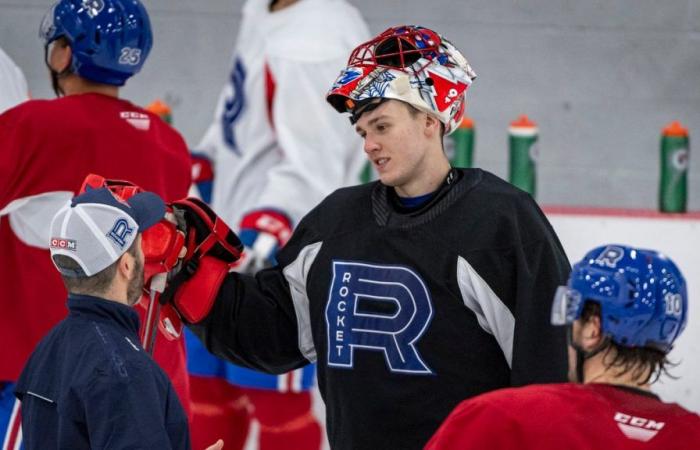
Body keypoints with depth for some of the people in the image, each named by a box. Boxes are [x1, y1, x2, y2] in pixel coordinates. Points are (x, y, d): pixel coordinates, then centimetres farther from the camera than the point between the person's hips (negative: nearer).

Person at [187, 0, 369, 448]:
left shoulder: (314, 46, -26)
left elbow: (311, 168, -30)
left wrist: (268, 231, -39)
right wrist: (201, 167, 23)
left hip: (283, 257, -10)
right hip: (228, 241, 10)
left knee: (277, 402, 2)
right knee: (208, 383, 20)